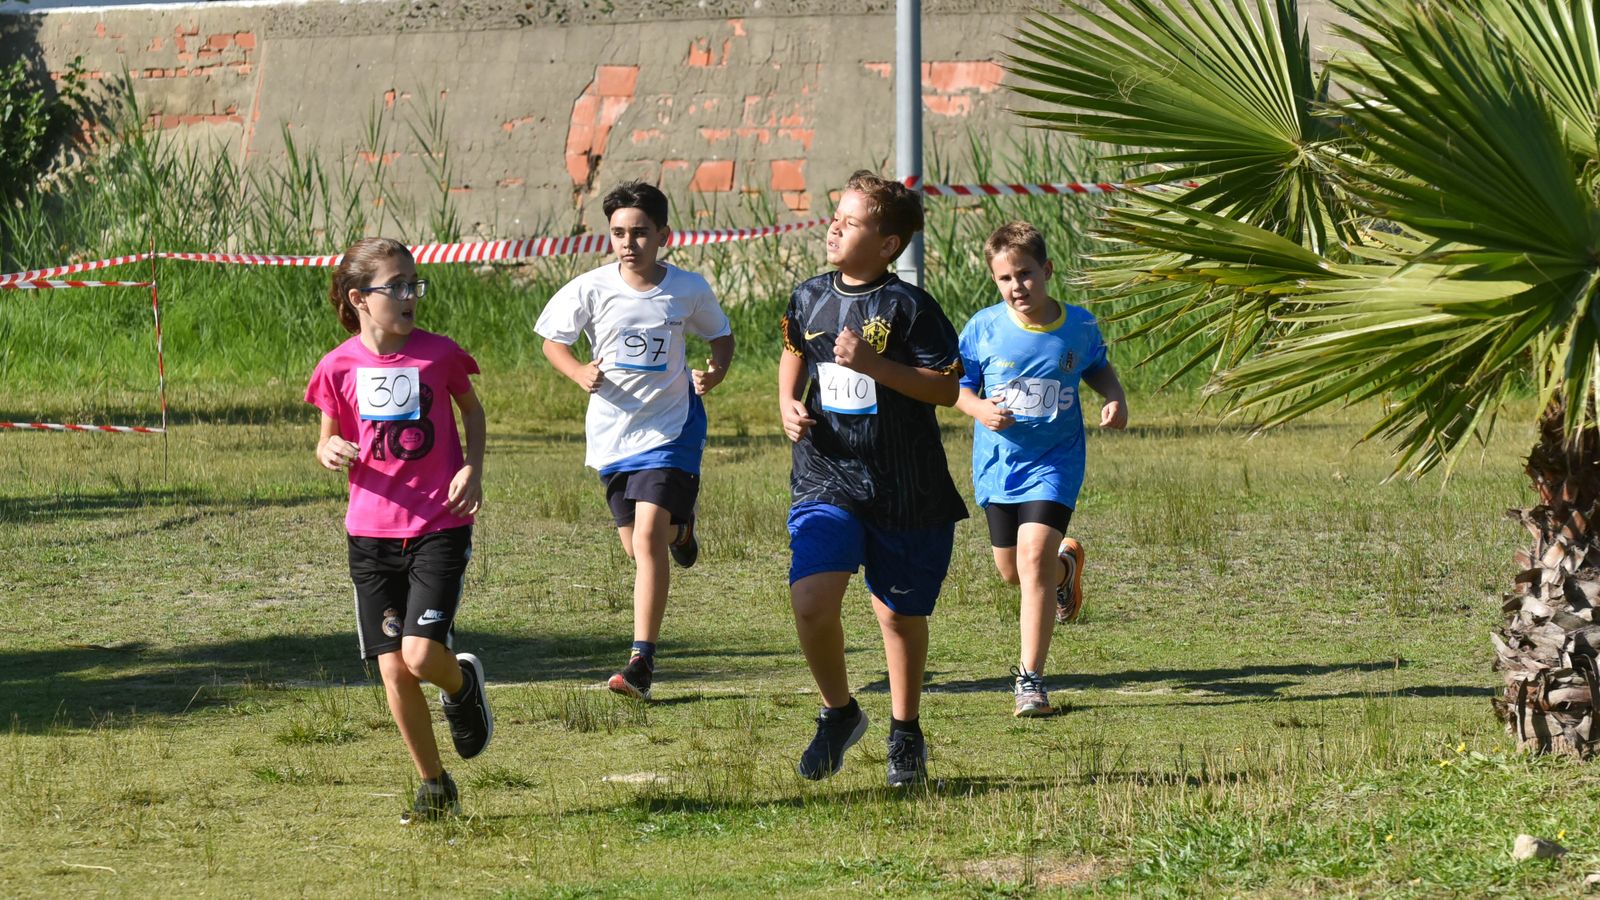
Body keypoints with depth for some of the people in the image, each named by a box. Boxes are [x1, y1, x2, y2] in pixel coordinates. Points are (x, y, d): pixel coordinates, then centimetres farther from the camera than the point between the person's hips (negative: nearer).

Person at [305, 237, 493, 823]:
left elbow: (472, 409, 14)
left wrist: (473, 470, -2)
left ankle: (463, 684, 21)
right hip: (371, 532, 2)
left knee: (421, 655, -16)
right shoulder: (340, 368, -3)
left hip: (440, 526, -2)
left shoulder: (438, 354, -5)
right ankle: (434, 786, 17)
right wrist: (331, 454, -15)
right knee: (394, 669, 0)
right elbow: (329, 443, 9)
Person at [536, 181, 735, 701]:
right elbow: (553, 341, 4)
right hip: (613, 429, 3)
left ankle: (642, 661, -16)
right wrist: (580, 373, -17)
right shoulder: (592, 289, -9)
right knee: (638, 546, 14)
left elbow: (721, 336, 9)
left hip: (669, 427, -3)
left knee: (648, 536, -17)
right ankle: (679, 526, 53)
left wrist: (715, 373, -13)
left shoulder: (688, 291, -9)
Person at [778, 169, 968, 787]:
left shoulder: (909, 307, -10)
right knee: (811, 602, -18)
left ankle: (905, 734, 34)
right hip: (824, 481, 2)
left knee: (900, 615, 12)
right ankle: (838, 713, 7)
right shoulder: (810, 298, 5)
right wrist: (788, 403, 7)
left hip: (904, 490, -2)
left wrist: (874, 365, -22)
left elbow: (945, 388, -12)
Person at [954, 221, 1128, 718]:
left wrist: (1115, 400, -6)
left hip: (1054, 459, -2)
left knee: (1034, 557, -18)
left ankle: (1030, 679, -14)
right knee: (1011, 570, 13)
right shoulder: (983, 328, -7)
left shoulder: (1079, 326, -4)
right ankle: (1066, 563, 50)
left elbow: (1100, 371, 14)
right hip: (998, 463, 2)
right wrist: (979, 408, -21)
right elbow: (959, 388, 1)